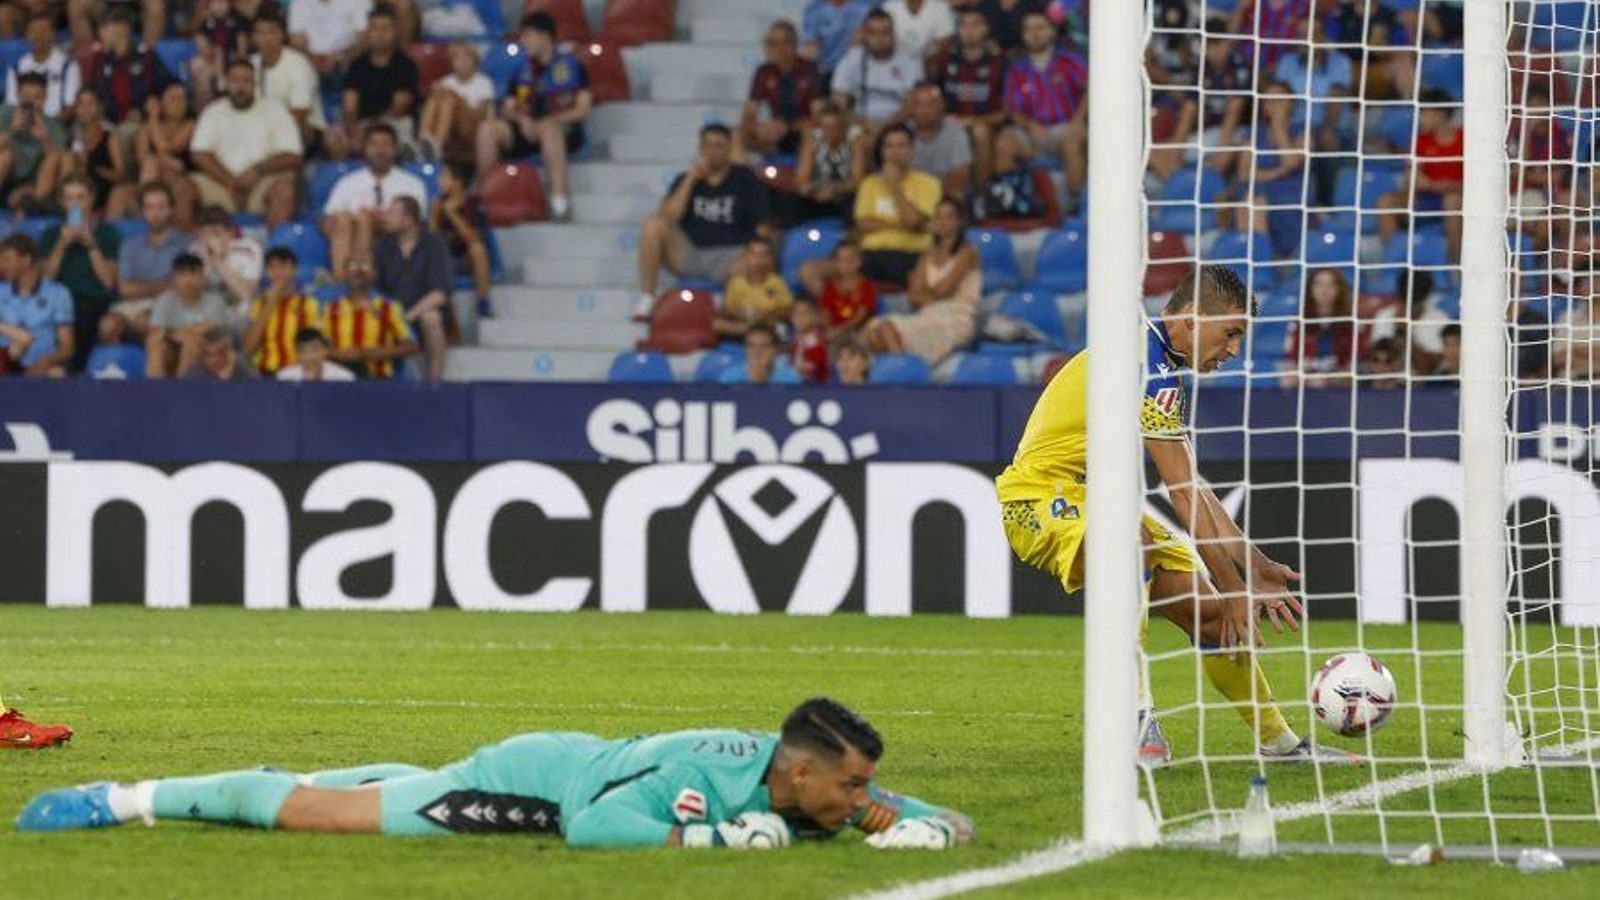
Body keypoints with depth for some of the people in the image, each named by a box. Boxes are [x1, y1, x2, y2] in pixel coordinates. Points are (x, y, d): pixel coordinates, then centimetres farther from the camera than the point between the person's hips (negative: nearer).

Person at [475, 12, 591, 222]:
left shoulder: (571, 65, 5)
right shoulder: (524, 70, 20)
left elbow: (583, 109, -3)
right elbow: (507, 109, 16)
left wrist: (550, 120, -16)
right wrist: (521, 118, -8)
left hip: (564, 130, -5)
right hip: (526, 132, 5)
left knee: (548, 128, -41)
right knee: (488, 128, -22)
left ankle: (560, 199, -46)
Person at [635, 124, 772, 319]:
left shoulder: (746, 181, 5)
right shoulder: (685, 180, 10)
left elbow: (762, 230, 0)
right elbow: (669, 217, -8)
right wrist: (692, 178, -10)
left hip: (729, 255, -3)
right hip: (689, 255, 3)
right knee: (653, 223, -21)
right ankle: (646, 298, -18)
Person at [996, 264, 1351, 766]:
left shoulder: (1165, 364, 12)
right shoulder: (1147, 364, -22)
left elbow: (1194, 489, 15)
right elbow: (1185, 497, -23)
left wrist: (1253, 566, 9)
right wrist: (1234, 589, -21)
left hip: (1095, 501, 10)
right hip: (1039, 499, -10)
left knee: (1211, 613, 7)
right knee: (1136, 546, -41)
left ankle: (1278, 741, 25)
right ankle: (1136, 719, -38)